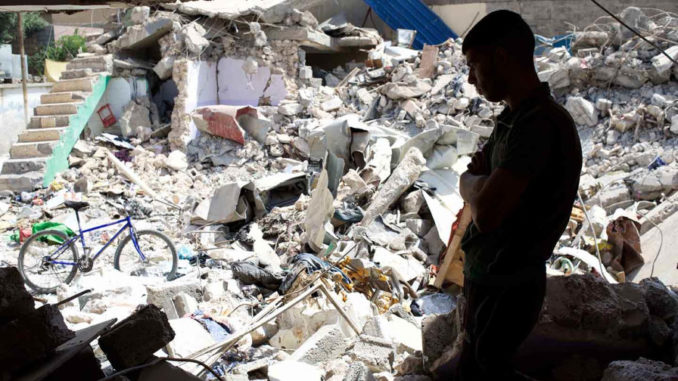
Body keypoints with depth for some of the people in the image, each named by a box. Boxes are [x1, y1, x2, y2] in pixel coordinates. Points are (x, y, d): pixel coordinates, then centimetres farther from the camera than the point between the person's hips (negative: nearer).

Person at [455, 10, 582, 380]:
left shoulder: (541, 124, -27)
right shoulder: (513, 117, 3)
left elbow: (486, 213, -33)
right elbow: (471, 182, 12)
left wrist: (471, 180, -12)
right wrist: (477, 179, -11)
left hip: (504, 288, -9)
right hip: (489, 276, 9)